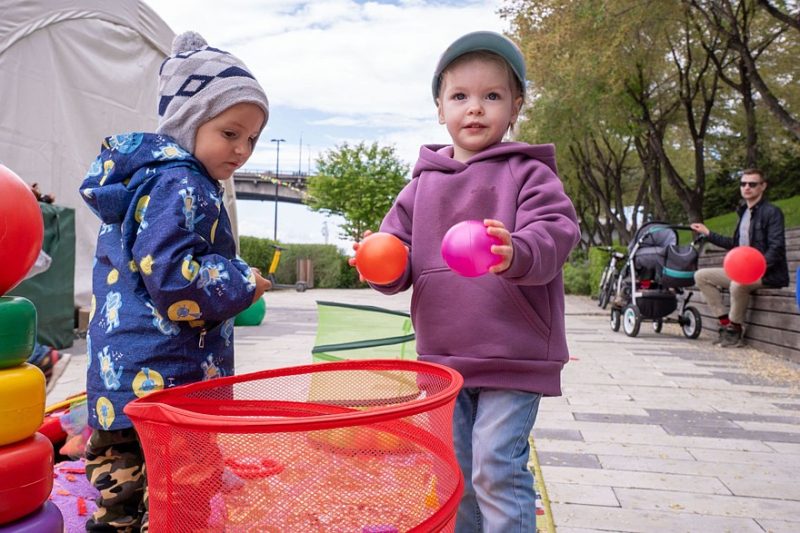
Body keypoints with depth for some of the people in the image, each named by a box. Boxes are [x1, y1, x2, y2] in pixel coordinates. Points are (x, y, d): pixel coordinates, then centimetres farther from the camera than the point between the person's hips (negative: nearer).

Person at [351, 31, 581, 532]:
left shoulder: (528, 172, -2)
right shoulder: (423, 183, 10)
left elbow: (557, 231, -16)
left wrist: (517, 253, -38)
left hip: (514, 358, -4)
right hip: (442, 356, 5)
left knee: (497, 470, -5)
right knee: (453, 471, 16)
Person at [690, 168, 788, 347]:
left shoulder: (772, 212, -8)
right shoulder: (744, 212, 18)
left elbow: (776, 248, -18)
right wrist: (708, 233, 26)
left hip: (767, 274, -9)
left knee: (738, 284, -38)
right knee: (701, 276, -2)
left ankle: (735, 329, -13)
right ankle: (725, 322, -3)